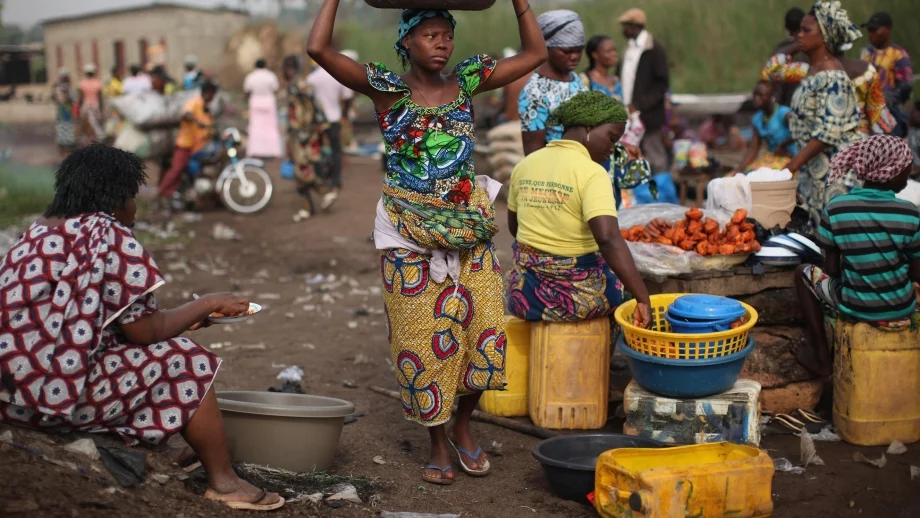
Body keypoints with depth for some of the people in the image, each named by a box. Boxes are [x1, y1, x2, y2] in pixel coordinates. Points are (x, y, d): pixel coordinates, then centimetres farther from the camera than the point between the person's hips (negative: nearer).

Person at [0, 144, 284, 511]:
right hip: (59, 391, -9)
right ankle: (223, 483, 10)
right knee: (187, 362, 3)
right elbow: (143, 330, -11)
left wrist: (186, 316, 19)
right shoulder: (108, 234, -11)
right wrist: (206, 305, 4)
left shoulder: (39, 233, 17)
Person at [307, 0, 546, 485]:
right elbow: (318, 48, -15)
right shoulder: (387, 89, -4)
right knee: (423, 336, 3)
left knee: (481, 328, -1)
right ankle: (438, 443, 20)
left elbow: (534, 53, 8)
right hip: (410, 231, -3)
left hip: (469, 226, 3)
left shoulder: (467, 81, 5)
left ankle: (463, 428, 23)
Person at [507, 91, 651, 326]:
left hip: (524, 296, 5)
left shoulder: (524, 165, 2)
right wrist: (643, 298, -28)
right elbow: (608, 239, -29)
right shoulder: (591, 173, -17)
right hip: (576, 298, -5)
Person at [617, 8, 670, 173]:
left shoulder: (654, 49, -8)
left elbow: (662, 84, -12)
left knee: (655, 160, 0)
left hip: (648, 116, -7)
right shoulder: (629, 48, 15)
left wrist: (639, 106, -17)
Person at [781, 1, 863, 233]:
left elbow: (828, 133, -22)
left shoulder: (832, 77, -18)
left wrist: (794, 163, -22)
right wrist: (798, 162, 16)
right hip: (813, 165, 10)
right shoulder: (814, 70, 11)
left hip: (833, 167, -10)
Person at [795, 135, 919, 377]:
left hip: (854, 309, -1)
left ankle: (821, 357, 23)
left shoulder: (835, 209, -14)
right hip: (900, 311, 1)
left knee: (804, 273, 26)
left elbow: (832, 270, -7)